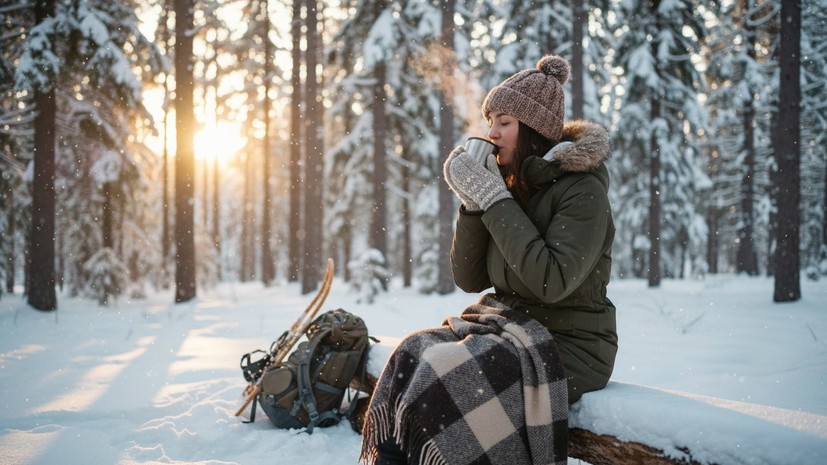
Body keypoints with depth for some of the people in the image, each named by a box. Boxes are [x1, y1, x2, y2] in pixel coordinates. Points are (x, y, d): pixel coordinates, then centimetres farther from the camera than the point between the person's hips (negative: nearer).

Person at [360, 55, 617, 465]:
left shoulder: (582, 190, -11)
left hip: (568, 343, -6)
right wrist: (473, 202, -8)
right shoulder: (509, 184, 8)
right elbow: (470, 279, 5)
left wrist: (496, 201, -19)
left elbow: (552, 282, -24)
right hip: (506, 325, 6)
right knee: (413, 357, -19)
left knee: (453, 379, -28)